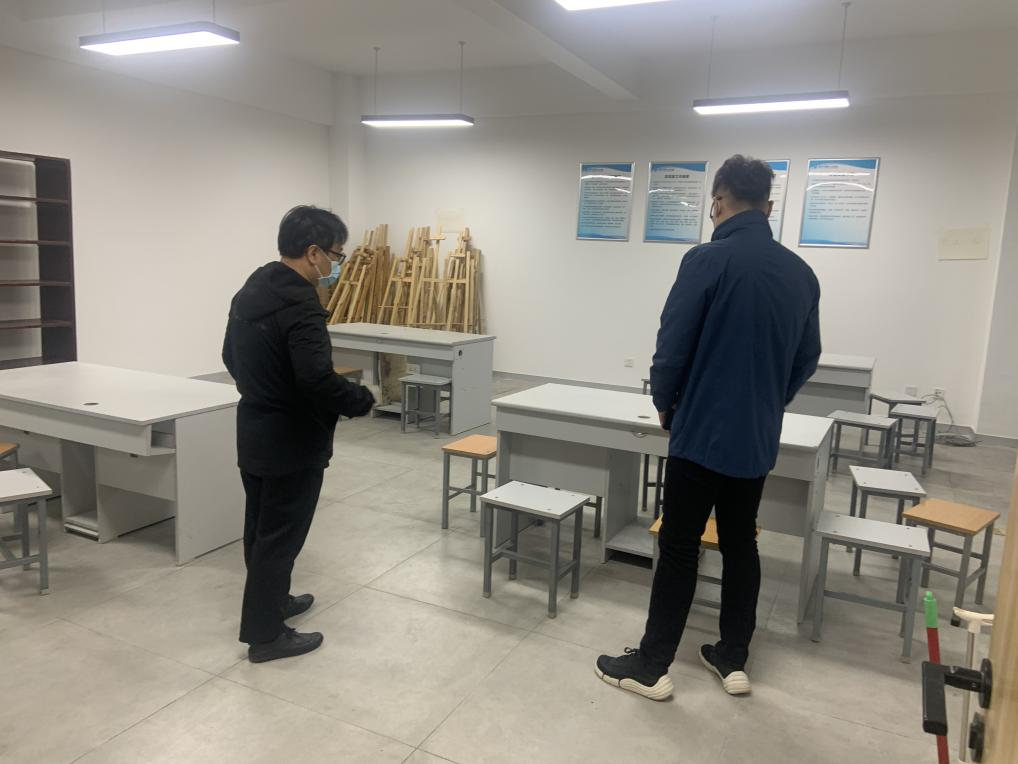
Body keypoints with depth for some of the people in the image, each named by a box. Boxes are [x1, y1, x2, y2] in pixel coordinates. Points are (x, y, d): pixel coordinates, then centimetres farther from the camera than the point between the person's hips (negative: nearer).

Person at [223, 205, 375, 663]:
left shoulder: (250, 291, 8)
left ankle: (272, 601, 39)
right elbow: (318, 379, -31)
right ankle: (265, 634, 15)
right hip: (292, 441, -10)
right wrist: (362, 401, -14)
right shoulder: (300, 305, -24)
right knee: (280, 536, 2)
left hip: (253, 432, 10)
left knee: (261, 529, 21)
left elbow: (231, 357, 17)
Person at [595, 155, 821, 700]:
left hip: (700, 433, -6)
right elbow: (808, 358, 12)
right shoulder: (801, 273, 6)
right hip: (758, 439, 6)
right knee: (740, 546, 16)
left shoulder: (708, 260, -14)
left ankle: (651, 667, 13)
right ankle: (733, 660, 27)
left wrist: (665, 403, 3)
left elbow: (672, 344, -14)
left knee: (679, 549, 3)